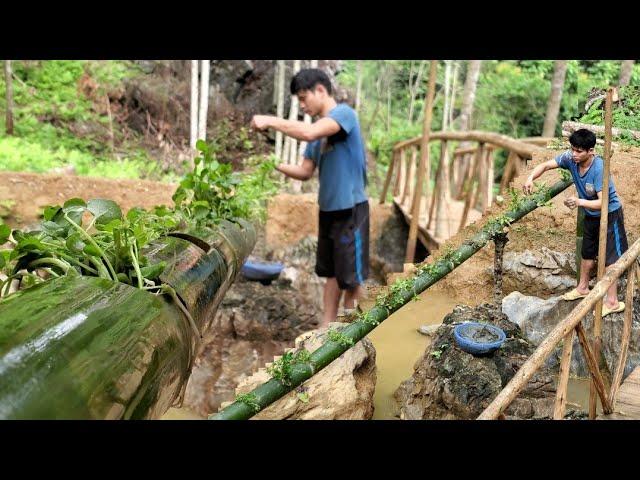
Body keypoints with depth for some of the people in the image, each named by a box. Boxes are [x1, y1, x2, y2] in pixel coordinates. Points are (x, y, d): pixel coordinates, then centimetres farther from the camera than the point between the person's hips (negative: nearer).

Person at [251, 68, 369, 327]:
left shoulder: (344, 113, -14)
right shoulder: (319, 127, 11)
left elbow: (308, 133, -32)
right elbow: (305, 172, 12)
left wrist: (270, 121, -21)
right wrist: (277, 165, -3)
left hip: (351, 209, -8)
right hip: (328, 209, 8)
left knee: (352, 277, 4)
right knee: (332, 273, 15)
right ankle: (327, 329, 24)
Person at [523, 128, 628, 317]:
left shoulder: (599, 168, -33)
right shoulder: (570, 158, -17)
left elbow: (602, 202, -35)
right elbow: (545, 165, -14)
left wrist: (580, 202, -51)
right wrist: (530, 178, -34)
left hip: (609, 214, -7)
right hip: (591, 215, 7)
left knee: (610, 257, -1)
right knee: (587, 252, 21)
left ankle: (612, 301, 8)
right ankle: (583, 287, 39)